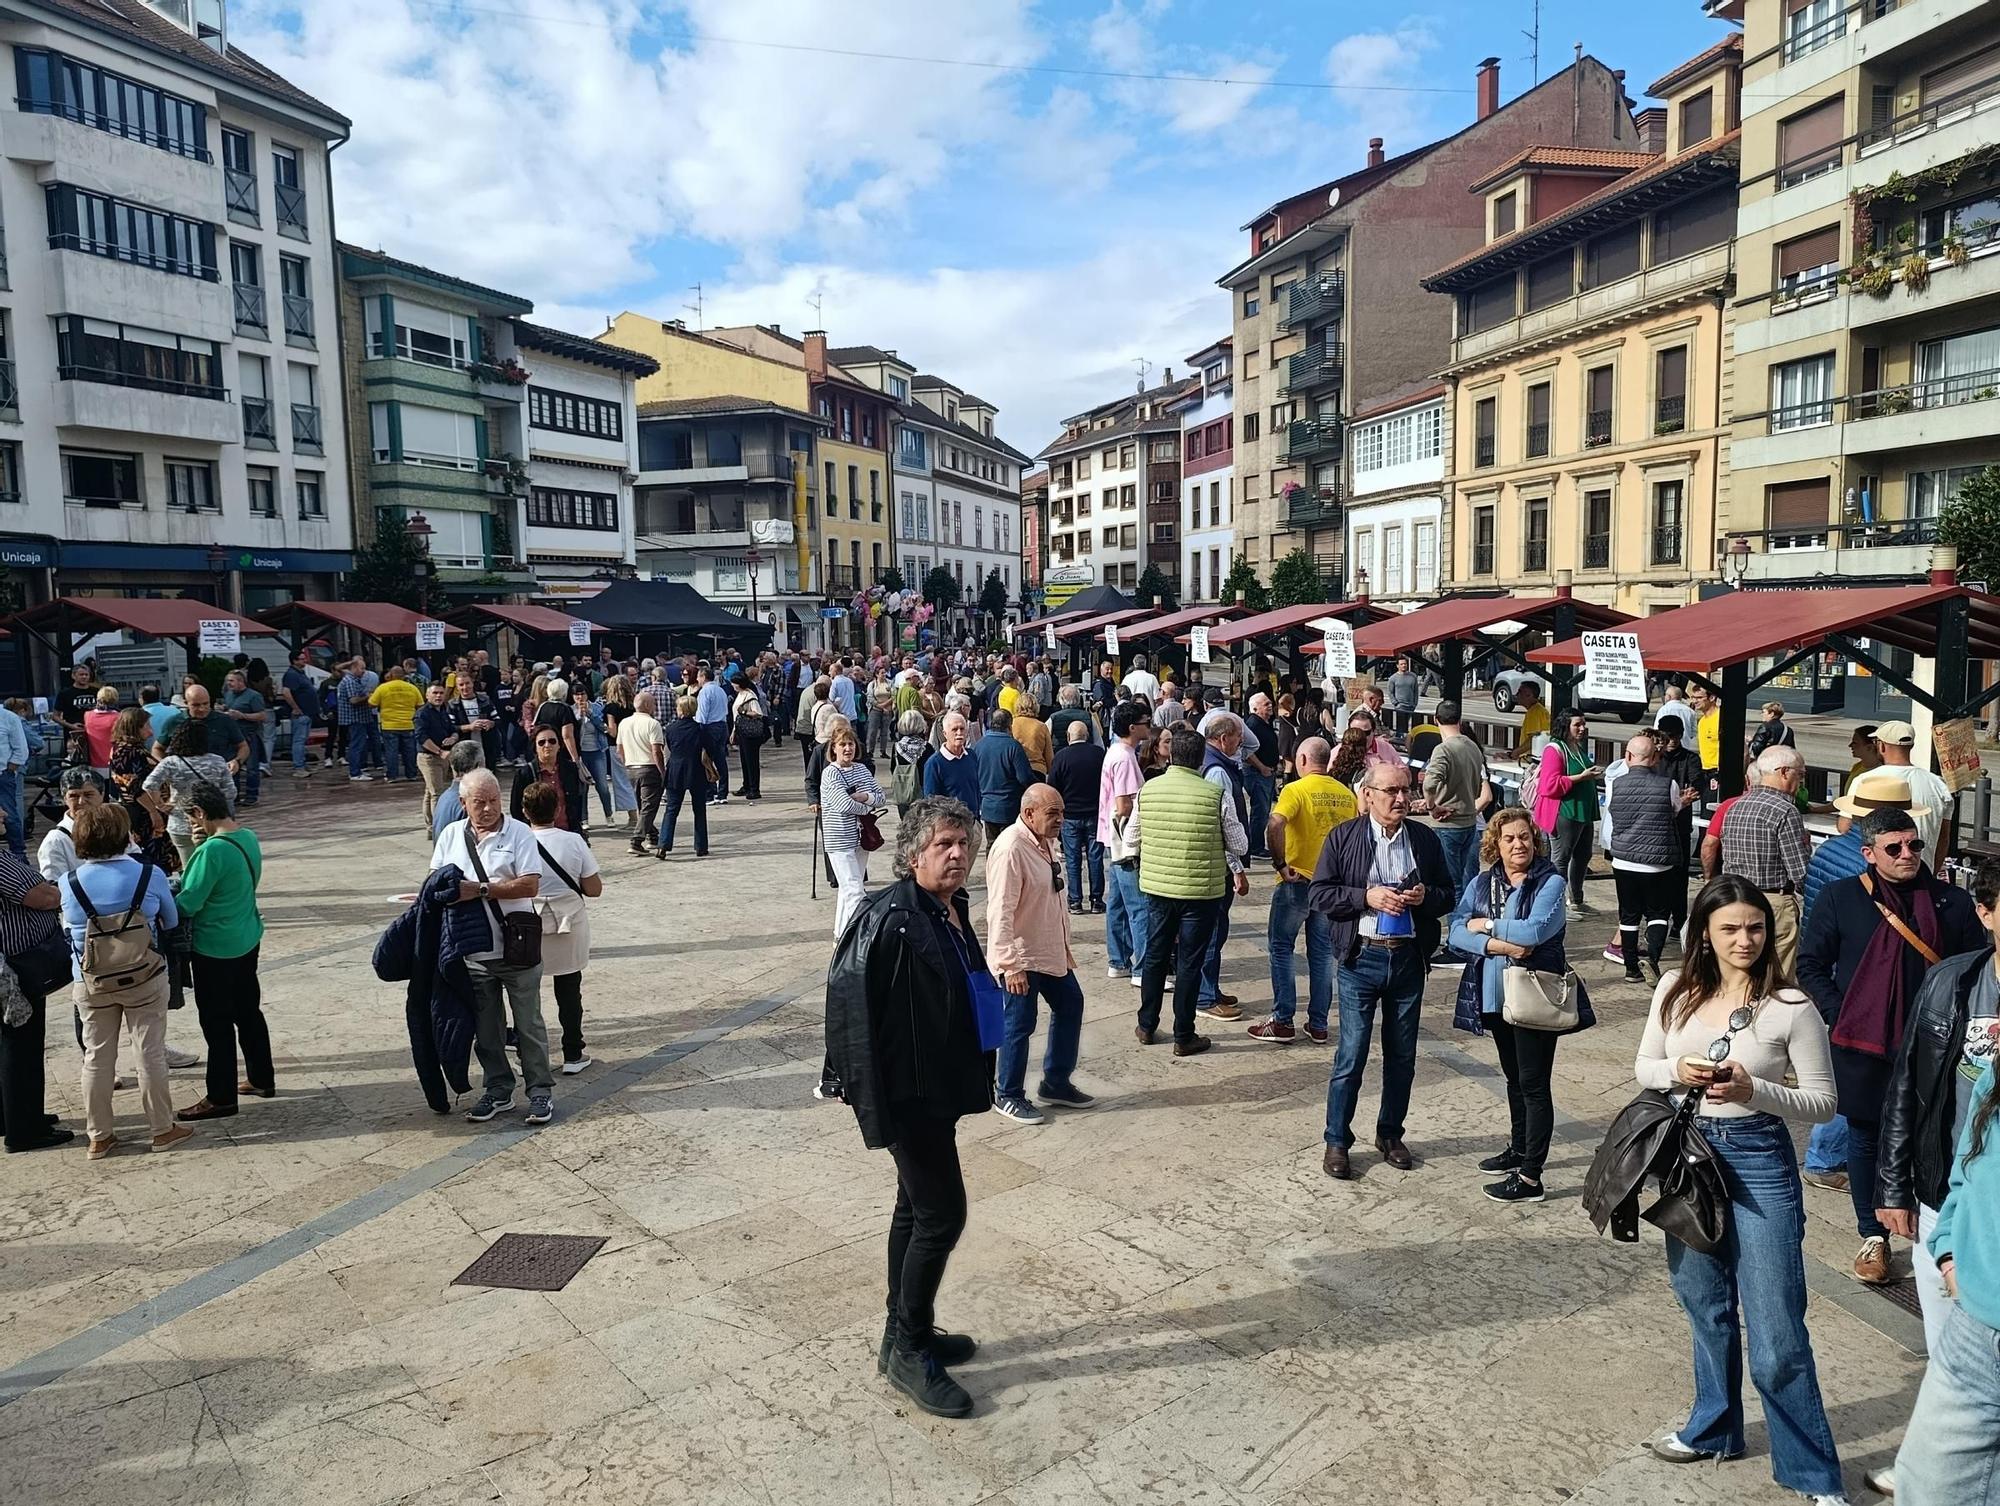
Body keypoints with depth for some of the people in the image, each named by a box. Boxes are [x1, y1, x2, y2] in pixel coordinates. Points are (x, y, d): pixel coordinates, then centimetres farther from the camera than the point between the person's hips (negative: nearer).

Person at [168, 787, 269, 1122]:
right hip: (248, 940, 9)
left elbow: (188, 903, -21)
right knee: (249, 1012, 19)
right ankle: (262, 1079, 30)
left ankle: (221, 1098, 12)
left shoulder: (212, 850, -24)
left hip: (216, 949, -8)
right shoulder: (249, 837, 2)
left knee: (217, 1023, 3)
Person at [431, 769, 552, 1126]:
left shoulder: (519, 833, -7)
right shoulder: (451, 835, 6)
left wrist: (480, 889, -21)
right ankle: (497, 1091, 28)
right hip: (473, 952, 4)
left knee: (528, 1023, 6)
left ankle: (540, 1091, 16)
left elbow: (530, 885, -16)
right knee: (485, 1028, 14)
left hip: (516, 949, -4)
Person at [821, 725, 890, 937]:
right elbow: (845, 804, -22)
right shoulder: (830, 773, -12)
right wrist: (868, 809, -7)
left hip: (860, 838, 7)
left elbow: (882, 799, 6)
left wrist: (864, 797, -13)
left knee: (848, 889, 17)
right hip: (840, 841, -7)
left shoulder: (861, 769, 8)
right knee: (855, 891, -11)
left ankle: (841, 934, 29)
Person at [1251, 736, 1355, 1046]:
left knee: (1281, 949, 7)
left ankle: (1283, 1023, 6)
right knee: (1322, 953, 13)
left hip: (1297, 882, -5)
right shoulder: (1346, 794, 5)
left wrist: (1281, 864, -20)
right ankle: (1318, 1025, 16)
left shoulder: (1296, 790, -13)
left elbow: (1275, 825, -29)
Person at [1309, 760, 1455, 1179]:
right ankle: (1336, 1142, 13)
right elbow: (1318, 893, -5)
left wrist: (1426, 895, -10)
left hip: (1409, 958, 3)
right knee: (1351, 1055, -1)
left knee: (1402, 1056, 13)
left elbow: (1448, 895, 12)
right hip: (1361, 958, -3)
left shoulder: (1426, 839, 5)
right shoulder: (1342, 838, -3)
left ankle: (1390, 1134, 30)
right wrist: (1367, 897, -17)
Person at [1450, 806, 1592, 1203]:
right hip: (1497, 995, 6)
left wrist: (1486, 925, -12)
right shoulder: (1482, 882, 5)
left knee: (1534, 1084, -1)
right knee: (1514, 1077, 21)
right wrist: (1500, 945, -19)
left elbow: (1535, 930, -25)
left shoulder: (1550, 882, -10)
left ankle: (1530, 1177, 4)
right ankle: (1519, 1149, 38)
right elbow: (1457, 933, -5)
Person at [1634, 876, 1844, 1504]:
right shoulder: (1676, 990, -1)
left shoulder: (1790, 1006, -12)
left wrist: (1752, 1088, -23)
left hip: (1759, 1163, -4)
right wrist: (1677, 1071, -14)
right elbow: (1644, 1067, 7)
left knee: (1777, 1337, 0)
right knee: (1706, 1306, 21)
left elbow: (1822, 1100, -7)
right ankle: (1713, 1428, 41)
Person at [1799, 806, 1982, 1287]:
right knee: (1866, 1139, 12)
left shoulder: (1952, 902, 1)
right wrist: (1840, 1017, -8)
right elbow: (1810, 964, 1)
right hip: (1863, 1047, 0)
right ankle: (1873, 1237, 27)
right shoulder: (1841, 897, -4)